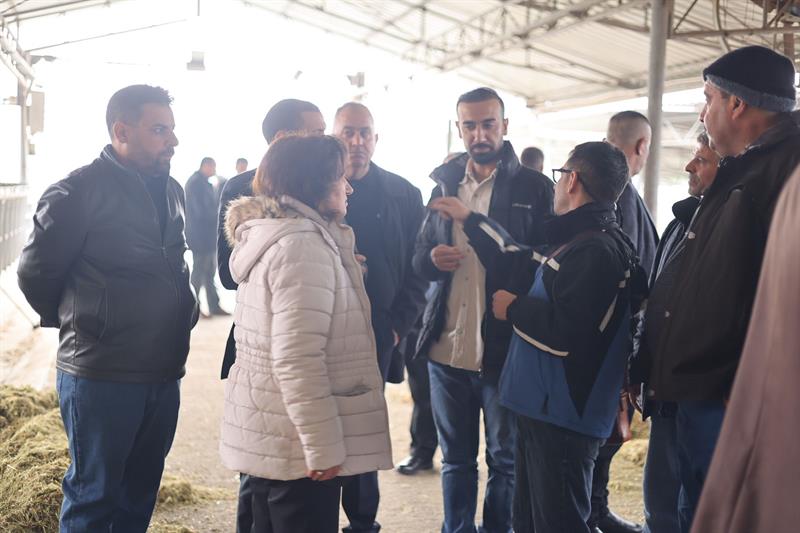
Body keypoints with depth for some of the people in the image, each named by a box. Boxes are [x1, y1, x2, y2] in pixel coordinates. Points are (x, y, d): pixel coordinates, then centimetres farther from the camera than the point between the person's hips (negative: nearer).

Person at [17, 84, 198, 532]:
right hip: (101, 377, -6)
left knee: (141, 493, 18)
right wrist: (77, 325, 7)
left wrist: (184, 313, 11)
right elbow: (36, 273, -5)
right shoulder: (78, 192, -13)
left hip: (164, 374, 6)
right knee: (93, 497, 7)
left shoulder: (171, 190, 10)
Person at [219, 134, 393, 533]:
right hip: (295, 442, -10)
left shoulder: (267, 233, 12)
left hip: (269, 433, 10)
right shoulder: (303, 244, -20)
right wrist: (323, 447, -22)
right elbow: (298, 359, -26)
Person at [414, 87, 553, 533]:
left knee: (505, 459, 10)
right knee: (456, 458, 17)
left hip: (505, 348, -4)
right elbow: (419, 257, 14)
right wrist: (432, 258, -8)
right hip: (447, 347, 4)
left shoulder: (534, 187, -3)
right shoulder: (444, 184, 11)